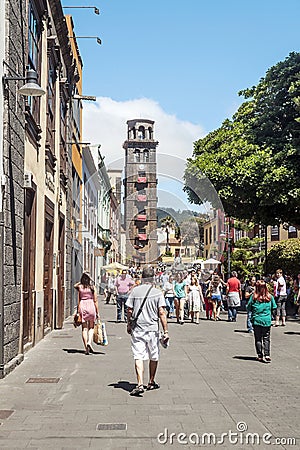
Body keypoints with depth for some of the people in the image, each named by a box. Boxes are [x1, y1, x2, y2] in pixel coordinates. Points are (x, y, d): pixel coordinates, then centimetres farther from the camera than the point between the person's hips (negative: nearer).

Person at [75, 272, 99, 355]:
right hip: (91, 306, -1)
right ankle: (89, 342, -7)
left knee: (84, 328, 6)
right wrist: (97, 312, 4)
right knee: (91, 327, 15)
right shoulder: (92, 287, -2)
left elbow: (78, 300, 7)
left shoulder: (79, 287, 2)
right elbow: (95, 300, 0)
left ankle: (86, 348, 3)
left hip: (82, 306, 1)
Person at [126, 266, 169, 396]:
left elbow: (129, 310, 2)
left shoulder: (135, 291, 0)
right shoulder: (157, 292, -5)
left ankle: (140, 384, -15)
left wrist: (129, 325, 17)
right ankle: (151, 382, 29)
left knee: (138, 357, -2)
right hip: (152, 329, -1)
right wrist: (165, 331, -6)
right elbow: (161, 313, -9)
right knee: (154, 357, 16)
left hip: (137, 329, 1)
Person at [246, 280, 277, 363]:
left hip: (256, 320, -1)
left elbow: (248, 308, -3)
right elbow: (274, 307, 4)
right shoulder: (270, 297, -5)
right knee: (266, 339, 9)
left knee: (258, 339, 10)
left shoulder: (253, 297, -9)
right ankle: (267, 355, -2)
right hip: (267, 320, 1)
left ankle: (260, 356, 11)